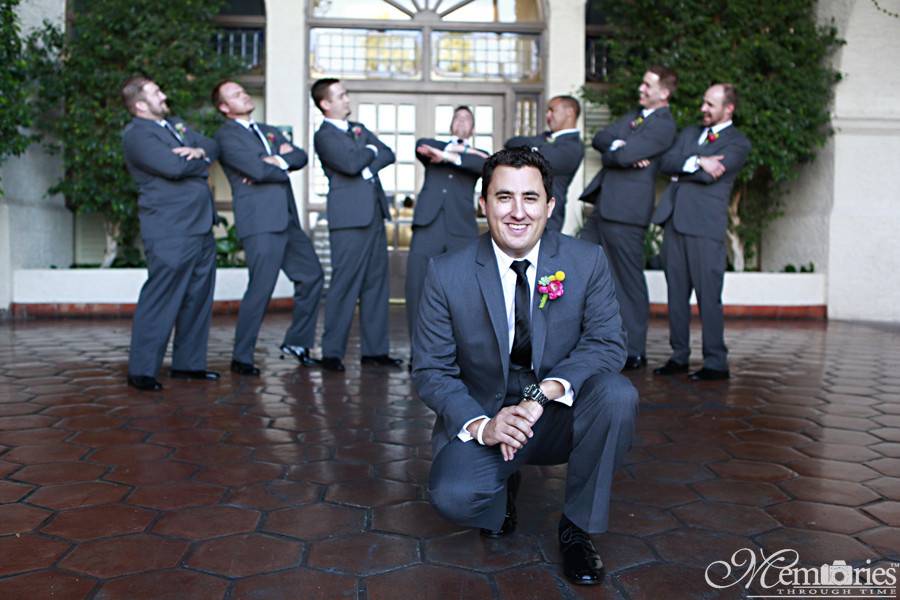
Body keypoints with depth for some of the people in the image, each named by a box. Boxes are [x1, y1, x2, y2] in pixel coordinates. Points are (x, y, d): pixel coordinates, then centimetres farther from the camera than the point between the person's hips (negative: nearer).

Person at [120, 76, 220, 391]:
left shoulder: (175, 123, 20)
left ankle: (188, 363, 23)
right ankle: (142, 370, 3)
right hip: (171, 232, -9)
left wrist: (198, 151, -7)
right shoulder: (136, 134, -9)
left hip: (201, 227, 9)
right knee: (160, 301, -6)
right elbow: (174, 167, -22)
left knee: (198, 299, 12)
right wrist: (202, 162, -2)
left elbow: (212, 146, 16)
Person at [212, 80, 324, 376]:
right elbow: (258, 170, -16)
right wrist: (285, 167, 2)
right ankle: (241, 357, 4)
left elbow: (300, 156, 8)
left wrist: (277, 160, -9)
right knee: (261, 289, -9)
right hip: (260, 222, -8)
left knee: (312, 276, 11)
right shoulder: (226, 135, -2)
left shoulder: (269, 131, 22)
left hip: (287, 219, 8)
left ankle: (296, 342, 24)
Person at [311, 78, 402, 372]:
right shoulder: (324, 136, -3)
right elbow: (350, 165, -17)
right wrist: (371, 150, 1)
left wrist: (365, 164, -5)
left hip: (374, 215, 7)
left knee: (376, 282, 7)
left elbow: (388, 154, 12)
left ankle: (374, 349, 14)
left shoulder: (358, 128, 20)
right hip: (350, 218, -7)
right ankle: (332, 353, 3)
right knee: (345, 285, -6)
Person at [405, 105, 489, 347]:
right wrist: (462, 149, -2)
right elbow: (421, 145, 1)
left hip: (461, 228, 0)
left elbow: (487, 166, -3)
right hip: (428, 225, 0)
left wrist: (449, 156, -12)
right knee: (417, 287, -8)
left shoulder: (479, 155, 20)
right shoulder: (434, 149, 24)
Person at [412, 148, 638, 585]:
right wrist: (482, 425, -26)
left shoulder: (588, 262, -7)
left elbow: (607, 344, -9)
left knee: (617, 395, -29)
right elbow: (430, 371, -8)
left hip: (559, 416, 1)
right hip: (483, 419, -1)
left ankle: (577, 527, -6)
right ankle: (503, 490, 12)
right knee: (451, 495, -28)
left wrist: (547, 389, -28)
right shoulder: (446, 275, -10)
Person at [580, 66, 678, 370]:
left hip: (626, 211, -9)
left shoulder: (664, 125, -9)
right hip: (604, 207, 9)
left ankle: (634, 352, 12)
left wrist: (610, 152, 1)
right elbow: (599, 138, 9)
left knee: (629, 282, 0)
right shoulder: (633, 116, 20)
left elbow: (624, 156, -20)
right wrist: (618, 147, -10)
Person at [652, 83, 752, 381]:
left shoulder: (738, 143, 3)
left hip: (705, 224, -6)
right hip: (674, 220, 6)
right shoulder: (689, 133, 22)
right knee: (676, 292, 7)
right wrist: (696, 161, -10)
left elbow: (709, 174, -12)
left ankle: (716, 362, 1)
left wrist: (680, 171, 1)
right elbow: (667, 161, 6)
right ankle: (679, 356, 16)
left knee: (708, 295, -6)